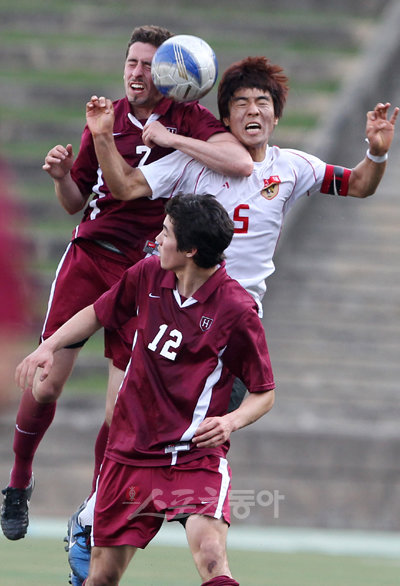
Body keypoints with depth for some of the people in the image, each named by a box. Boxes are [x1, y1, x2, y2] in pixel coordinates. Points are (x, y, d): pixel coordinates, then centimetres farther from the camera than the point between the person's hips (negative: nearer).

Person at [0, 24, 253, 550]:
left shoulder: (190, 120, -4)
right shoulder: (106, 118, 8)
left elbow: (241, 162, -25)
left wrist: (171, 137, -22)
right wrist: (63, 176, -8)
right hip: (89, 255, 2)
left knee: (122, 404, -5)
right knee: (46, 382, -6)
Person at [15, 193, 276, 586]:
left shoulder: (236, 310, -14)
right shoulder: (148, 275, 1)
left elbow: (264, 393, -4)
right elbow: (99, 314, 21)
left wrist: (231, 421, -24)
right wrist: (49, 346, 7)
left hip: (196, 455, -5)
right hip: (131, 451, 5)